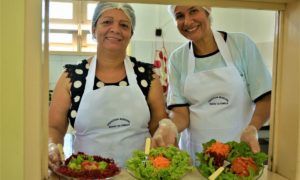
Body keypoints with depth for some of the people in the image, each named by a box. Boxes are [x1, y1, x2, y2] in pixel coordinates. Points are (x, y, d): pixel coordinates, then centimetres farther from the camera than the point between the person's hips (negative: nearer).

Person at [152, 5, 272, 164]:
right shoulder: (177, 59, -2)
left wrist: (251, 130, -23)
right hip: (195, 152, 2)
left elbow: (265, 99, -5)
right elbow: (181, 113, -5)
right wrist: (169, 126, -27)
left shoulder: (241, 44, -6)